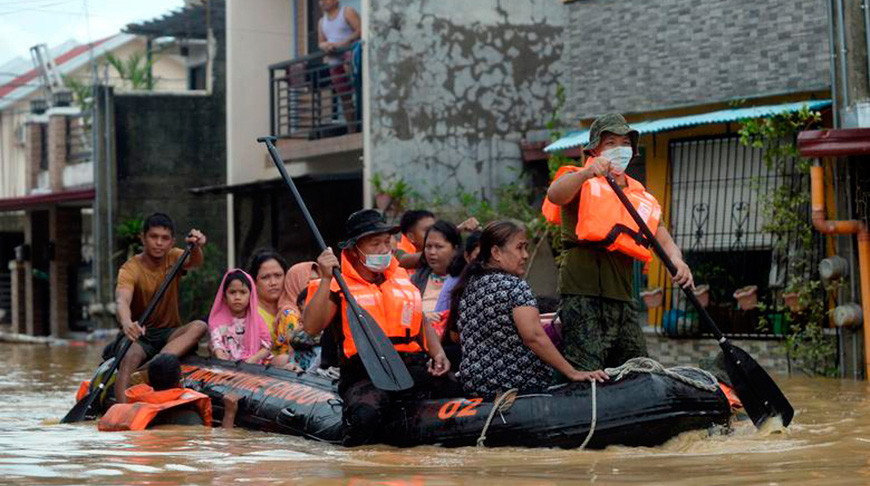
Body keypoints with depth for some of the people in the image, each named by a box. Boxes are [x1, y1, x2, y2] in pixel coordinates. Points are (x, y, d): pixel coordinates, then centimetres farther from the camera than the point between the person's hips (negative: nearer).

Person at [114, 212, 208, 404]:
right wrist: (126, 323, -54)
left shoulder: (173, 258, 2)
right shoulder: (130, 269, -11)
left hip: (169, 334, 3)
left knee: (199, 326, -27)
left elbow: (194, 262, -21)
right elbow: (122, 300, -30)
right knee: (130, 356, -36)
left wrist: (196, 247, -46)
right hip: (141, 335, -3)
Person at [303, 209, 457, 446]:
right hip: (365, 373, -5)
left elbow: (421, 323, 28)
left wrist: (438, 353, 9)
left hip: (414, 365, 6)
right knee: (365, 414, -37)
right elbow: (311, 327, -11)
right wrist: (326, 279, -16)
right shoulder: (339, 285, 4)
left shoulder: (403, 278, 21)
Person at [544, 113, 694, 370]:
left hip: (622, 297, 7)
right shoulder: (581, 183, 5)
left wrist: (676, 260, -11)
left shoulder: (639, 196, 23)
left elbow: (661, 237, 13)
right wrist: (587, 173, -37)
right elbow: (554, 195, -18)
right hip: (583, 292, -7)